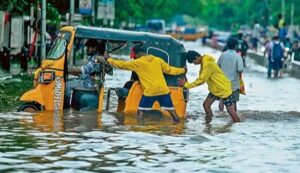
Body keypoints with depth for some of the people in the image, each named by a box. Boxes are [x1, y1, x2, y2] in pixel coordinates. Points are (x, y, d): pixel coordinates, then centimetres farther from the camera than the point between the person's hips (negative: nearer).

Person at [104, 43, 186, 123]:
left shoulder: (137, 63, -1)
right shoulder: (158, 60, 9)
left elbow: (122, 64, 7)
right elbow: (169, 70, 15)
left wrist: (109, 59, 20)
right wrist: (183, 70, 32)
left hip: (149, 92, -3)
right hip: (163, 90, 3)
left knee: (140, 111, 10)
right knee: (171, 110, 5)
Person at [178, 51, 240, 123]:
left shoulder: (207, 64, -26)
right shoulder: (204, 62, 4)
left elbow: (201, 80, -27)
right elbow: (201, 78, 6)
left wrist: (186, 84, -22)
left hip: (224, 88, -9)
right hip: (215, 89, 10)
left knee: (231, 111, -4)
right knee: (206, 104, 5)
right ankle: (208, 123, 16)